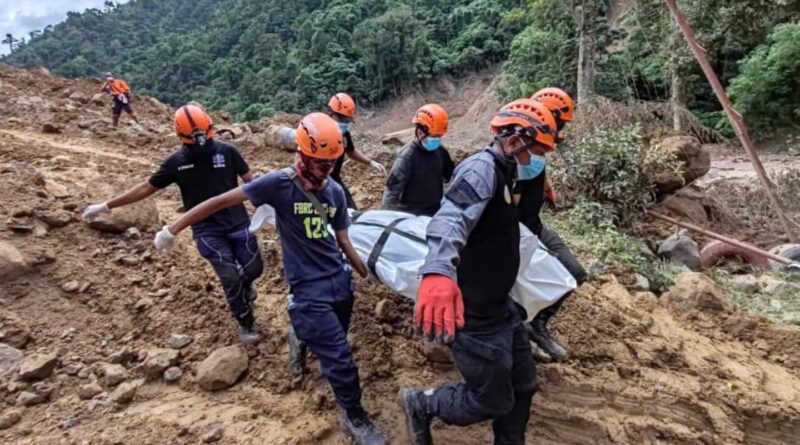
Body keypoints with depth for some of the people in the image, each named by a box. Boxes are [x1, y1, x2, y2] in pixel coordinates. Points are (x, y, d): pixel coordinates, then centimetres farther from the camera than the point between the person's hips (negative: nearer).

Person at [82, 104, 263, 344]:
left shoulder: (226, 151, -5)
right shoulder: (176, 162, -4)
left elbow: (249, 180, 2)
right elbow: (146, 188, 4)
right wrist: (106, 206, 5)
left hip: (238, 223, 1)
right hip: (207, 231, -1)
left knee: (254, 268, 3)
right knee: (231, 276, -9)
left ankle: (244, 286, 43)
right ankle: (246, 323, 14)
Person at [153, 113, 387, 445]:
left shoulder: (335, 191, 1)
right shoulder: (279, 183, -15)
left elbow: (343, 241, 10)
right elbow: (221, 202, -11)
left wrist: (368, 275, 14)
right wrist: (173, 229, -7)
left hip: (340, 281, 6)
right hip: (308, 289, -5)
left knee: (329, 346, 22)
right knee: (339, 358, -3)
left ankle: (304, 337, 57)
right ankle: (355, 418, 20)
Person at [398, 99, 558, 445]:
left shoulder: (500, 171, 11)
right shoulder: (482, 169, -21)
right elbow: (451, 218, -43)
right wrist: (438, 271, -60)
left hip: (498, 305, 10)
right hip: (473, 312, -10)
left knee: (523, 385, 19)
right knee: (493, 400, 4)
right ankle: (421, 404, 27)